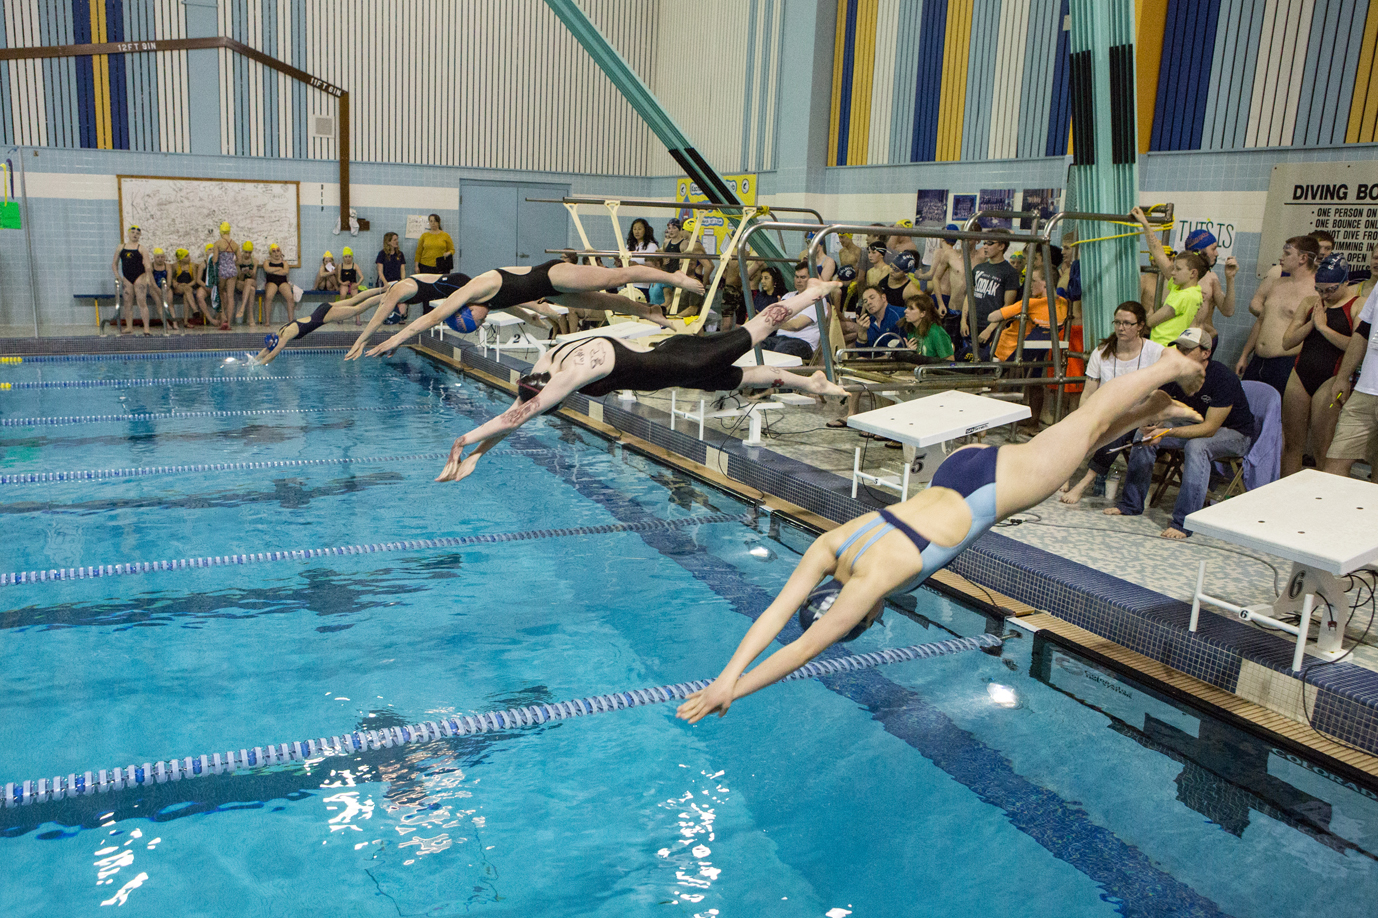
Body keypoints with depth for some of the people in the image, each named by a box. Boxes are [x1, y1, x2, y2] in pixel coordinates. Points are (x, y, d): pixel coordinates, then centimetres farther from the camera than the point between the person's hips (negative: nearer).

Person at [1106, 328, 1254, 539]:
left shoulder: (1224, 379, -29)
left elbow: (1209, 428, -32)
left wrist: (1167, 432, -42)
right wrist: (1152, 426, -30)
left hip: (1234, 433, -7)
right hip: (1196, 425, 7)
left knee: (1196, 446, -37)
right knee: (1144, 435, -7)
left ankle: (1184, 522, -38)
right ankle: (1131, 504, 4)